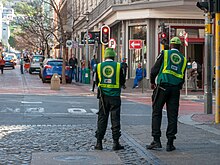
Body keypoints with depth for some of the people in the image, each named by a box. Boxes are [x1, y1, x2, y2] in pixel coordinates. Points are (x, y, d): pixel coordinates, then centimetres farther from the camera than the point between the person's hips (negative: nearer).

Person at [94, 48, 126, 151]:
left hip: (103, 96, 2)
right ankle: (116, 143, 3)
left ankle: (99, 142, 6)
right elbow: (122, 82, 1)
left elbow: (97, 82, 8)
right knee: (115, 119, 3)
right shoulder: (118, 66, -4)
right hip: (115, 96, -2)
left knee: (102, 119, 7)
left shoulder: (99, 66, 1)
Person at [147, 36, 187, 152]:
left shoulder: (164, 53, 3)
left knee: (156, 113, 3)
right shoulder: (183, 59, 14)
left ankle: (156, 141, -3)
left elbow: (154, 70, 0)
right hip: (175, 89, 3)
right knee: (172, 116, 4)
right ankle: (170, 143, 4)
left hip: (162, 87, -3)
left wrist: (152, 82, 14)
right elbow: (182, 78, 13)